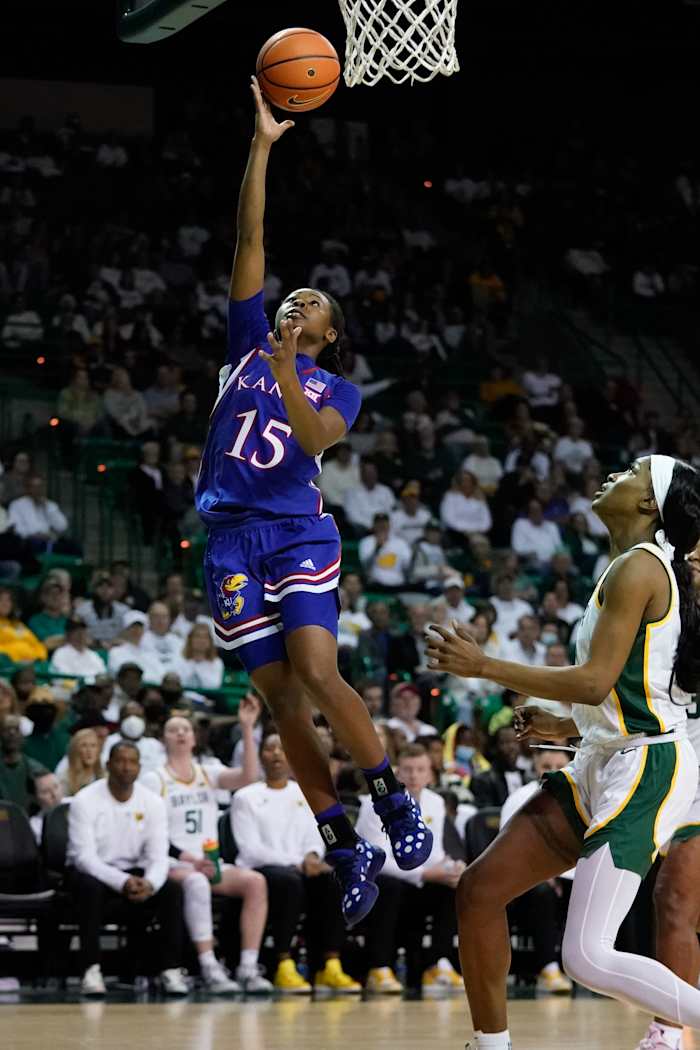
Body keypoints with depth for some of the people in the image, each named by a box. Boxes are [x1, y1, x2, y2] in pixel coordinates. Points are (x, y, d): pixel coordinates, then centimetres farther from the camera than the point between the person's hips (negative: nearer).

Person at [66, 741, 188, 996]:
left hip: (134, 873, 3)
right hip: (92, 872, -3)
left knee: (172, 890, -25)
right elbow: (85, 857, -22)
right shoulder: (85, 801, -14)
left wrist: (149, 883, -34)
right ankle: (91, 971, -33)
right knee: (91, 888, -38)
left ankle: (171, 970, -21)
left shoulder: (152, 802, -4)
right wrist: (123, 883, -38)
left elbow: (158, 857, -10)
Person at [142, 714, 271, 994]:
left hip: (211, 863, 4)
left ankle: (248, 968, -28)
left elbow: (248, 776, -4)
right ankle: (210, 970, -42)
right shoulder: (154, 780, 5)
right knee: (196, 883, -39)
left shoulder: (209, 774, 16)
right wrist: (192, 860, -18)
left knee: (255, 882, -25)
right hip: (172, 865, -4)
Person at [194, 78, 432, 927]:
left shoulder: (337, 389, 10)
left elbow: (314, 440, -12)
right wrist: (261, 146, 4)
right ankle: (345, 850, 4)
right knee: (279, 698, -1)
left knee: (317, 675, -20)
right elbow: (249, 242, 11)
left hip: (298, 534, -3)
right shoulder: (248, 342, 17)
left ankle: (392, 795, -1)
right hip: (232, 539, 3)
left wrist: (285, 377, -24)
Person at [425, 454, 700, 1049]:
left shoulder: (639, 568, -13)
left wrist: (485, 667, -17)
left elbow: (596, 682, -21)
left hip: (645, 771, -10)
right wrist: (567, 727, 24)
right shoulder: (637, 569, 16)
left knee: (588, 958, -16)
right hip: (601, 766, 10)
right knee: (480, 889, 5)